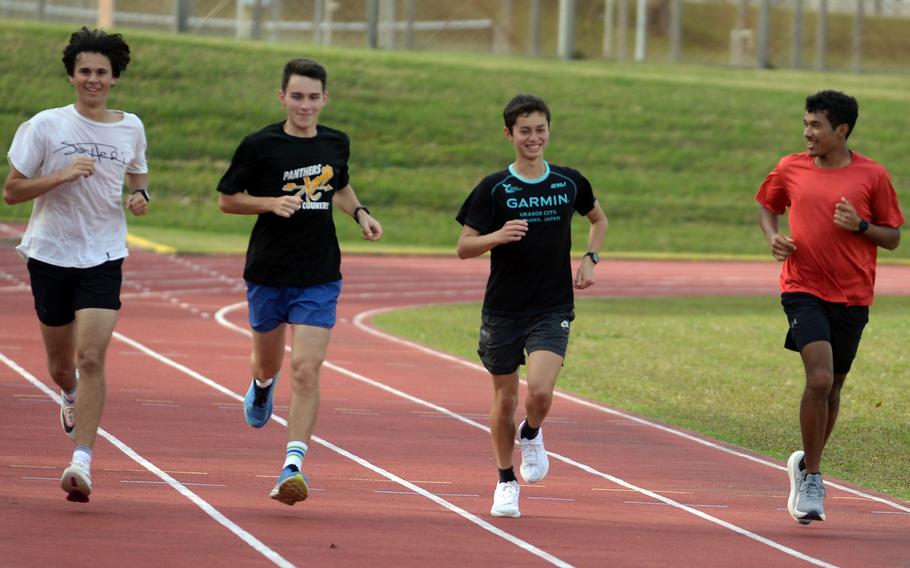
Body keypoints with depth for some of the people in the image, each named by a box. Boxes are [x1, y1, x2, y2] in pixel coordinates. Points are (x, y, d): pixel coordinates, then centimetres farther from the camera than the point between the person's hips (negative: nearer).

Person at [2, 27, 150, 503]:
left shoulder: (131, 128, 4)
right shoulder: (46, 126, -5)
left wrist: (141, 197, 0)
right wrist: (63, 175, -18)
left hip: (103, 258, 0)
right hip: (51, 254, 0)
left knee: (90, 359, -16)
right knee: (61, 366, 13)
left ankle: (81, 463, -20)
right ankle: (70, 397, 51)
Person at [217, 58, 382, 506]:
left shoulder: (336, 144, 4)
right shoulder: (260, 145, -8)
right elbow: (226, 199, -2)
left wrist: (360, 213, 6)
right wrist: (272, 203, -17)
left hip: (319, 277, 1)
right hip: (268, 273, -1)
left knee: (306, 370, -12)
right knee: (268, 360, 18)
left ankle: (294, 465, -13)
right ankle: (261, 386, 57)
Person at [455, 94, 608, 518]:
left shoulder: (569, 183, 3)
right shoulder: (493, 189, -5)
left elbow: (599, 220, 23)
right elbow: (463, 247, -6)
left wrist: (590, 259, 6)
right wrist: (498, 236, -26)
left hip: (553, 308, 0)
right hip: (503, 309, 0)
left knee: (540, 392, -20)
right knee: (505, 400, 7)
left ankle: (531, 436, 15)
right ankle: (506, 482, 27)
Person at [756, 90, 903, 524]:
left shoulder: (872, 176, -1)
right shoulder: (790, 169, 3)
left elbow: (893, 238, 5)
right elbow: (767, 206, 20)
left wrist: (860, 225, -14)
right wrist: (773, 236, 0)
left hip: (852, 297, 1)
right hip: (803, 290, -1)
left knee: (832, 387, 11)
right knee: (819, 378, -19)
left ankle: (807, 464, 33)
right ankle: (812, 478, -9)